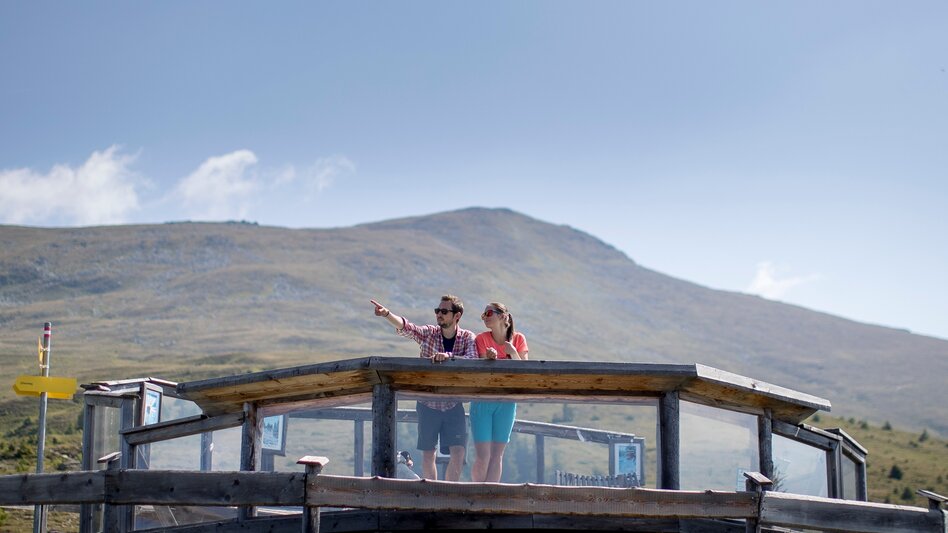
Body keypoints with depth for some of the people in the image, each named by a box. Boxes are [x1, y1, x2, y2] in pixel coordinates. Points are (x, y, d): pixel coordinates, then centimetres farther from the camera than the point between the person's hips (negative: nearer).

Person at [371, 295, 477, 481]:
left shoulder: (467, 337, -3)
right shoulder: (429, 333, -3)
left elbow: (472, 361, -20)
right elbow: (405, 328, -20)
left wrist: (448, 356, -35)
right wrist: (386, 314, -38)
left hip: (454, 405, 0)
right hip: (428, 404, 0)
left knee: (458, 452, -7)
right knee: (428, 453, 7)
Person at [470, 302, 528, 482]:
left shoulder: (518, 339, 1)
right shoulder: (481, 339, -4)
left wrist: (514, 354, -18)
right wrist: (490, 358, -30)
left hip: (506, 403, 2)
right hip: (483, 401, -2)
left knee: (497, 454, 4)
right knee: (483, 456, -8)